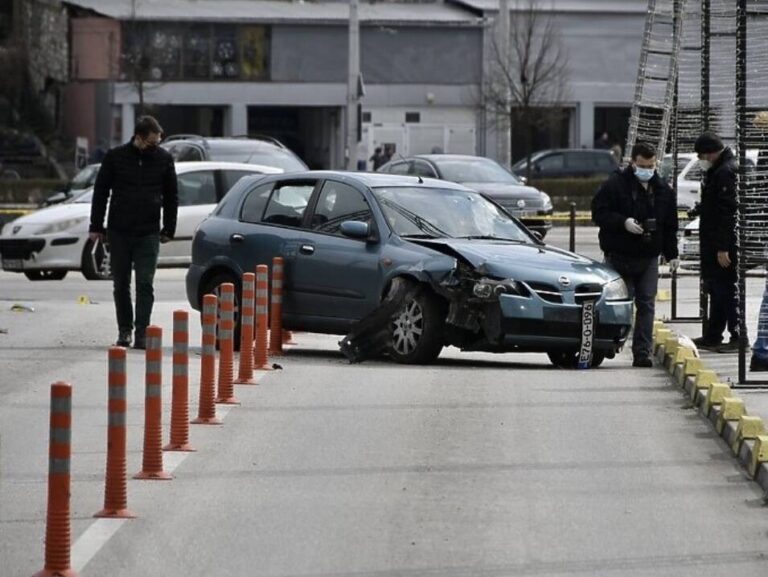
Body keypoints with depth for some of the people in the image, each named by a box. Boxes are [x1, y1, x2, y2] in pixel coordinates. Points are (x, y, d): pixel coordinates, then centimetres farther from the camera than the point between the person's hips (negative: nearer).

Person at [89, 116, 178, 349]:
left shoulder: (164, 159, 1)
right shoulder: (115, 157, -2)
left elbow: (171, 196, 10)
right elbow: (100, 192, 4)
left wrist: (168, 229, 8)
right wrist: (96, 227, 2)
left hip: (148, 233, 0)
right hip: (119, 232, 1)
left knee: (145, 284, -7)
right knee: (121, 284, 7)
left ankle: (142, 332, -7)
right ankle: (124, 330, 18)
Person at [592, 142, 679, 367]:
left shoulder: (663, 190, 11)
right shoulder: (615, 185, -5)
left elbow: (670, 226, 17)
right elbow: (599, 213, -9)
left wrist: (672, 254, 12)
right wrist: (623, 222, -23)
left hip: (648, 257, 4)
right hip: (619, 256, -4)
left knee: (646, 305, -2)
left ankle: (642, 353, -2)